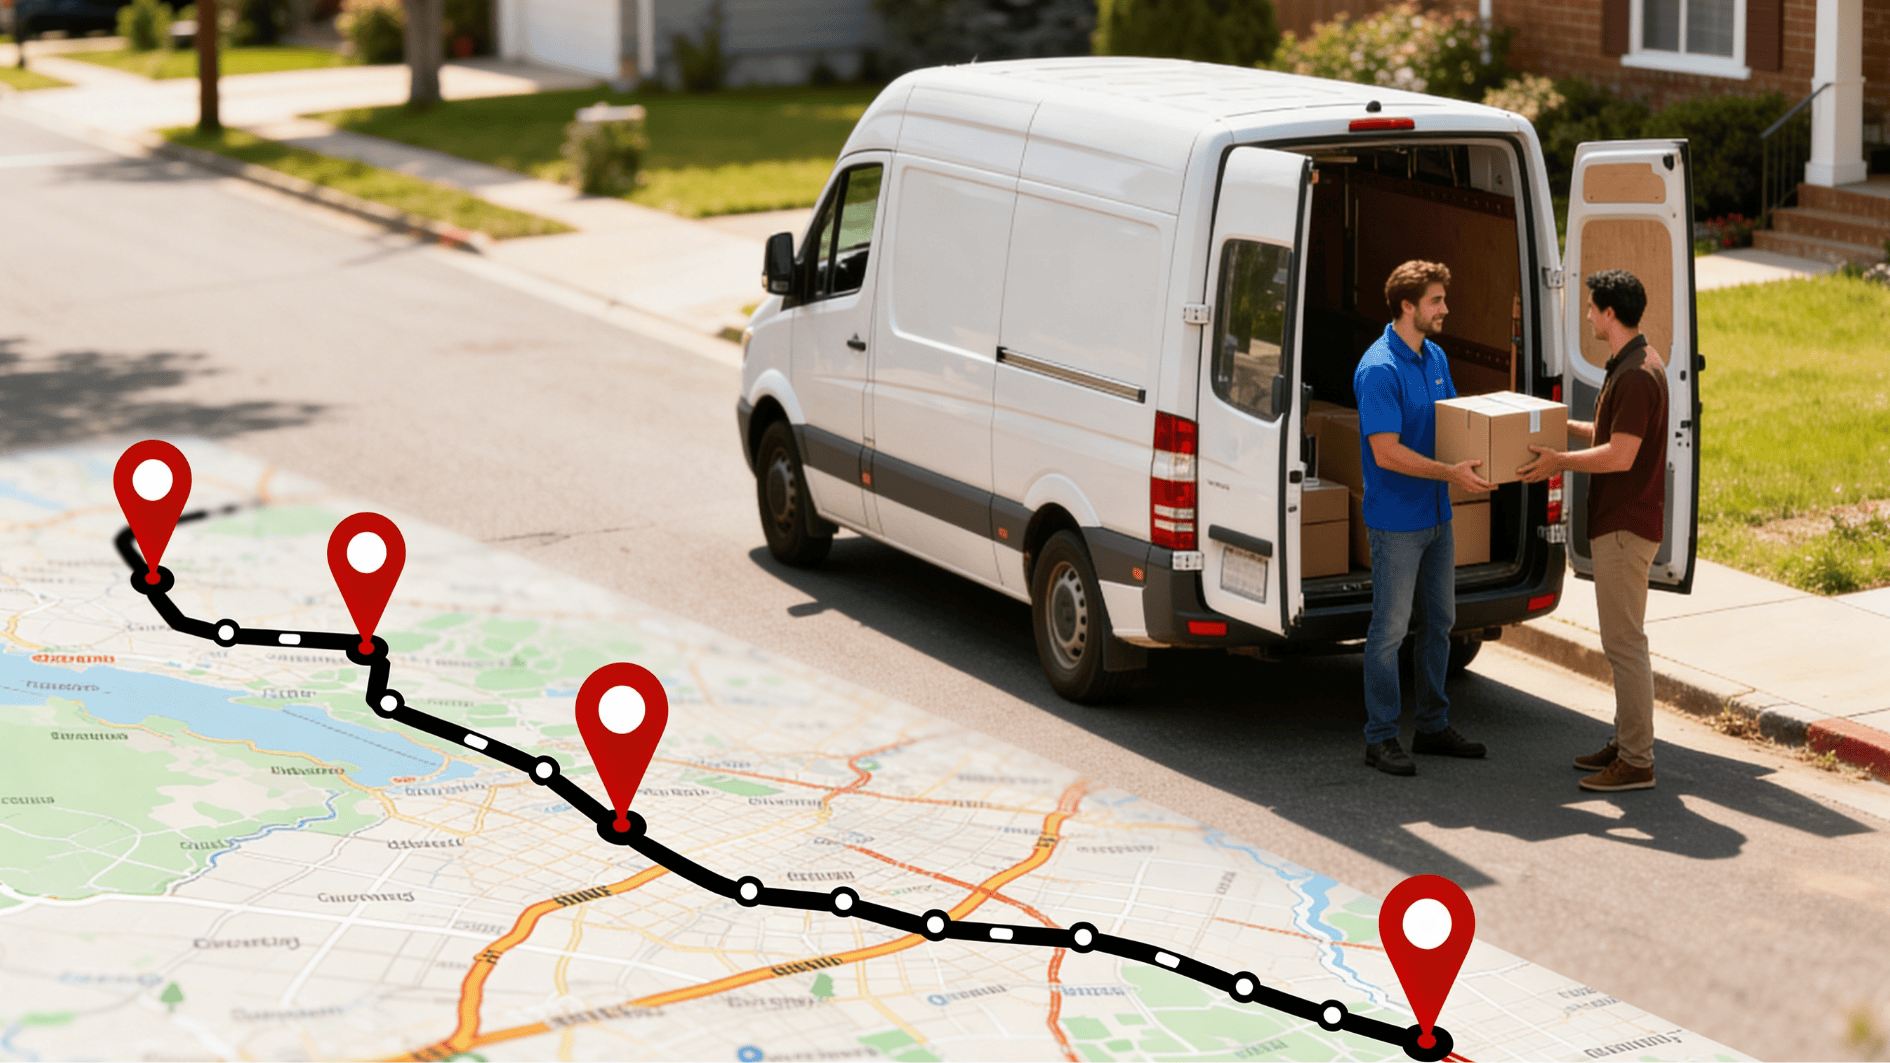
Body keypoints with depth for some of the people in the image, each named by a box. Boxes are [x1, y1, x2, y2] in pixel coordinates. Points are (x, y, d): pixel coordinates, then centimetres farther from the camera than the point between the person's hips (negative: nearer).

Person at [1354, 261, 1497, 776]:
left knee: (1439, 622, 15)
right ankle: (1380, 738, 5)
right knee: (1390, 628, -2)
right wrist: (1451, 473, -27)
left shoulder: (1436, 358, 9)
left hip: (1437, 517, 9)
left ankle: (1434, 725, 26)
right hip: (1395, 521, -9)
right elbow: (1387, 453, -23)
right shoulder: (1379, 369, -19)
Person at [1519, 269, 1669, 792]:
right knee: (1622, 640, 16)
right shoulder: (1632, 366, 13)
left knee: (1624, 642, -8)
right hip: (1618, 523, 11)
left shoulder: (1636, 375, -20)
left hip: (1626, 527, -11)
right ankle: (1625, 742, 25)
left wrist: (1560, 462, -15)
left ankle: (1636, 763, -5)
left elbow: (1620, 455, -24)